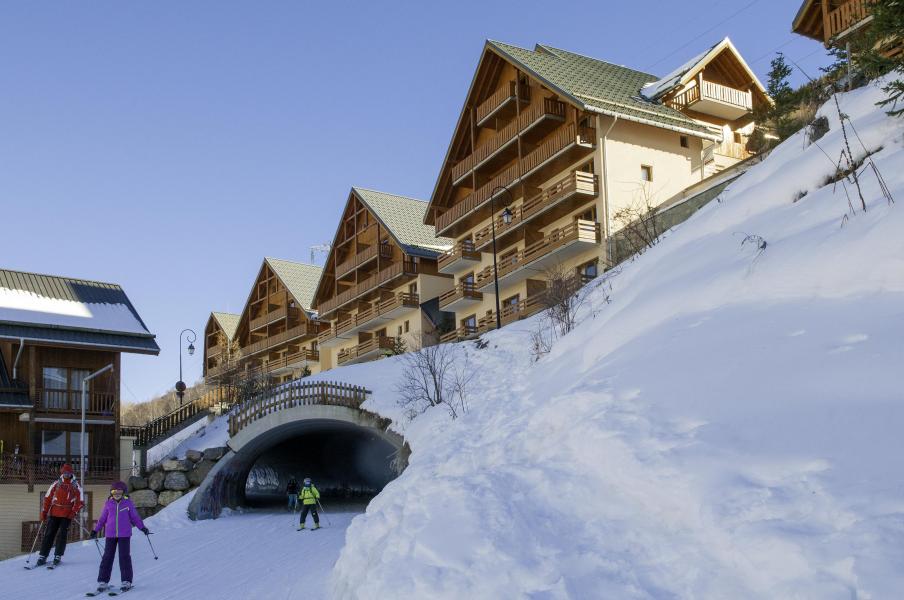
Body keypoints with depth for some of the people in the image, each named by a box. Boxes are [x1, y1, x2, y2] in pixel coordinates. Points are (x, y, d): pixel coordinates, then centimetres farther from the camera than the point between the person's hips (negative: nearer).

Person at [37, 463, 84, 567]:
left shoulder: (76, 486, 3)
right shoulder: (56, 484, 8)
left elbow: (80, 501, 2)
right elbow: (47, 498, 10)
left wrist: (74, 512, -10)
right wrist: (44, 512, 5)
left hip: (67, 515, -2)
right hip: (54, 513, 2)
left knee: (62, 535, -5)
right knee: (49, 534, 0)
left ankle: (57, 557, 1)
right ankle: (42, 556, 3)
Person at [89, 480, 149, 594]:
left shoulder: (128, 503, 0)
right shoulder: (108, 503, 3)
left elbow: (135, 517, 6)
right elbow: (102, 518, 13)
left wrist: (142, 527, 1)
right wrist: (96, 530, 12)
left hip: (124, 535, -2)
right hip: (110, 535, 2)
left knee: (124, 557, 0)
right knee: (107, 557, 3)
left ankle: (126, 581, 6)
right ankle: (103, 581, 10)